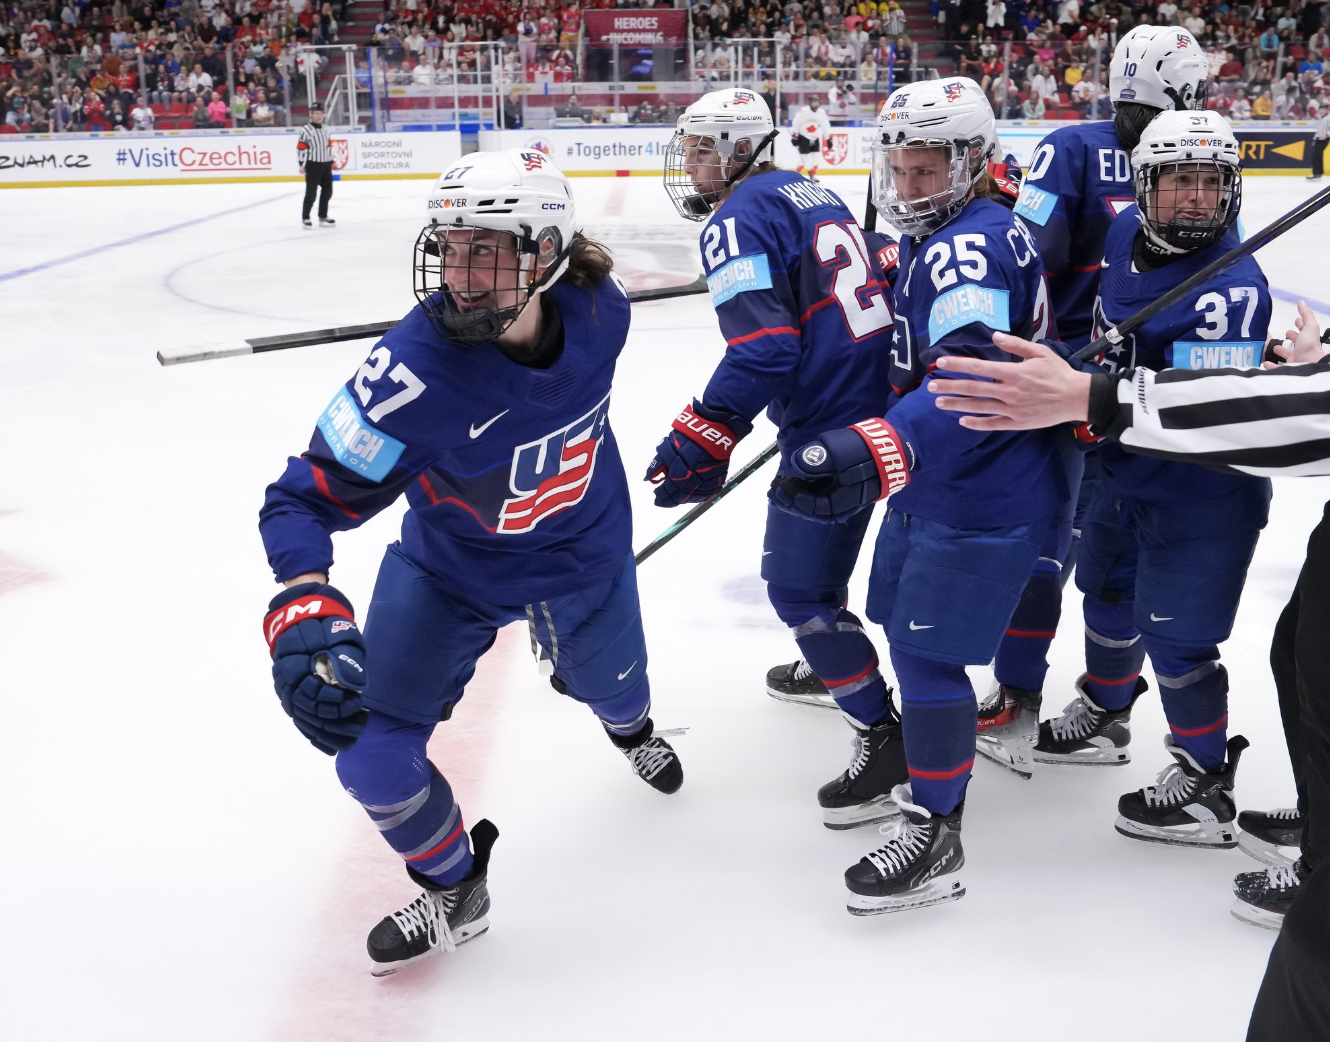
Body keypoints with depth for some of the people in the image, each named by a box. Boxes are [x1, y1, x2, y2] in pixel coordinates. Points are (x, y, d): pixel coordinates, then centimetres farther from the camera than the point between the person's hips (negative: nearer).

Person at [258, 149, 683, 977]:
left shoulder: (600, 309, -25)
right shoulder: (416, 368, -37)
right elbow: (303, 499, -33)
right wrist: (305, 612, -48)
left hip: (585, 553, 3)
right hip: (447, 568, -2)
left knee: (611, 684, 27)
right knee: (375, 758, -9)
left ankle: (630, 727, 69)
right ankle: (455, 894, 21)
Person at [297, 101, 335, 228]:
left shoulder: (325, 129, 13)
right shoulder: (306, 130, -11)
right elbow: (300, 147, -13)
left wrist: (331, 161, 19)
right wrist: (302, 164, -17)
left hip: (325, 165, 7)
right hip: (312, 165, -7)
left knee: (327, 190, 11)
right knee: (311, 192, -8)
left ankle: (323, 216, 22)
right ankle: (305, 218, 0)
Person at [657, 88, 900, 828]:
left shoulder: (738, 220, -12)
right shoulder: (811, 194, 17)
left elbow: (763, 351, -23)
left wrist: (701, 443, -19)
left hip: (834, 423, -10)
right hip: (880, 398, 10)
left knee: (801, 587, -3)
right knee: (800, 551, 29)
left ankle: (886, 736, 3)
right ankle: (825, 662, 47)